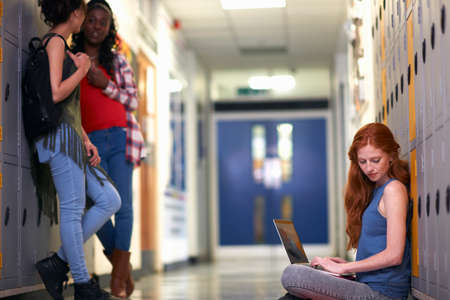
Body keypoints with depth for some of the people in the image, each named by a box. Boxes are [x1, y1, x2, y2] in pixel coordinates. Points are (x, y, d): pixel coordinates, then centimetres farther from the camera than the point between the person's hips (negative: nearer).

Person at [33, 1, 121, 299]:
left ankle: (59, 263, 7)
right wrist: (82, 69, -4)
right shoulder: (55, 42, -6)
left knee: (110, 200, 6)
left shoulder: (64, 47, 23)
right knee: (73, 209, -5)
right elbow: (56, 94, -18)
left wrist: (86, 140, 12)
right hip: (59, 134, -10)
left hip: (72, 137, 10)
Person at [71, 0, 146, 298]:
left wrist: (106, 85, -6)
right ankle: (122, 266, 15)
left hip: (119, 137, -1)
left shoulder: (117, 60, 10)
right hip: (89, 142, 1)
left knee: (122, 204, -9)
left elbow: (133, 100, 8)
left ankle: (119, 276, -1)